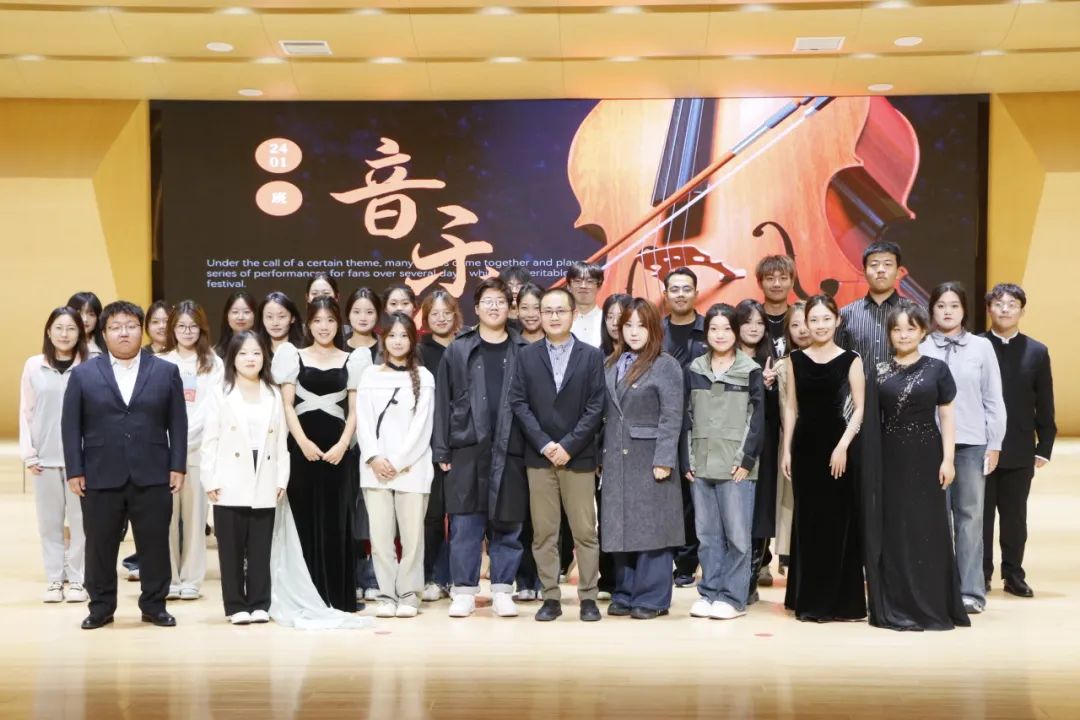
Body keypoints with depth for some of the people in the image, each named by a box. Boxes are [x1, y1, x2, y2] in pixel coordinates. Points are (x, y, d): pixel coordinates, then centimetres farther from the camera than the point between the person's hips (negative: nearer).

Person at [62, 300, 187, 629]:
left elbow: (178, 423, 5)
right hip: (100, 477, 0)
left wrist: (178, 466, -2)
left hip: (153, 476, 0)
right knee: (99, 547, 7)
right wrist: (75, 471, -3)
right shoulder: (83, 374, 5)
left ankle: (154, 606, 18)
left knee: (155, 545, 5)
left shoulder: (166, 371, 6)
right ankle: (101, 608, 21)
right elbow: (71, 426, 3)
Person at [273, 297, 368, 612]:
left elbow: (354, 410, 5)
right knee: (304, 518, 0)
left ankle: (339, 596, 6)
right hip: (302, 447, 0)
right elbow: (287, 405, 2)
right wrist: (303, 442, -10)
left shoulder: (351, 360, 9)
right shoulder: (295, 357, 9)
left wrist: (342, 444, -8)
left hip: (337, 449, 0)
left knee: (336, 520, 1)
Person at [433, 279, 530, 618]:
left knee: (508, 523, 5)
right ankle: (464, 591, 10)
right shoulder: (458, 351, 7)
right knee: (465, 523, 2)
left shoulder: (523, 352, 7)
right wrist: (442, 450, -1)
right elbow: (443, 401, 5)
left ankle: (502, 590, 14)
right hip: (468, 447, 0)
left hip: (510, 449, 0)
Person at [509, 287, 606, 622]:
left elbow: (596, 407, -3)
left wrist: (568, 446, -11)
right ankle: (551, 597, 12)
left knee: (585, 531, 2)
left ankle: (588, 597, 10)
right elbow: (519, 403, 1)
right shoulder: (527, 355, 7)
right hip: (538, 456, 2)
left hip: (579, 456, -1)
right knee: (543, 532, 4)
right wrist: (544, 444, -10)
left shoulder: (591, 355, 3)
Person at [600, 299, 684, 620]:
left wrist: (664, 460, -16)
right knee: (620, 528, 8)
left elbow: (671, 418, -9)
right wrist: (601, 456, 9)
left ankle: (652, 598, 5)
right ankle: (625, 594, 17)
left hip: (650, 459, -6)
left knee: (651, 528, -1)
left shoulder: (666, 365, -4)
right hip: (616, 460, 6)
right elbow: (606, 414, 14)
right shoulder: (611, 365, 14)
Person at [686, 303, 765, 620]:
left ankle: (732, 597, 6)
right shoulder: (694, 370, 10)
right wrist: (687, 458, 4)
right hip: (701, 464, 3)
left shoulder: (751, 371, 1)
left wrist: (746, 459, -8)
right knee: (707, 534, 7)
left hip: (736, 465, -3)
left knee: (737, 533, -2)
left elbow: (757, 418, -1)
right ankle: (708, 592, 15)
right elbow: (687, 416, 10)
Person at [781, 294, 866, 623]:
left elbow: (860, 409, -3)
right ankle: (808, 599, 16)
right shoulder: (796, 359, 7)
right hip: (805, 447, 3)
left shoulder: (850, 360, 0)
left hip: (837, 447, -3)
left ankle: (837, 601, 9)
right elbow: (791, 407, 8)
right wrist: (786, 449, 3)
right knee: (807, 522, 7)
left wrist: (843, 445, -13)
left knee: (837, 522, 0)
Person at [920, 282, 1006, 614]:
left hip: (972, 443, 1)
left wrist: (994, 444, 2)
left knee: (970, 516, 5)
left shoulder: (981, 347, 4)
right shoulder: (921, 349, 2)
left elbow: (993, 399, 5)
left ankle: (970, 590, 10)